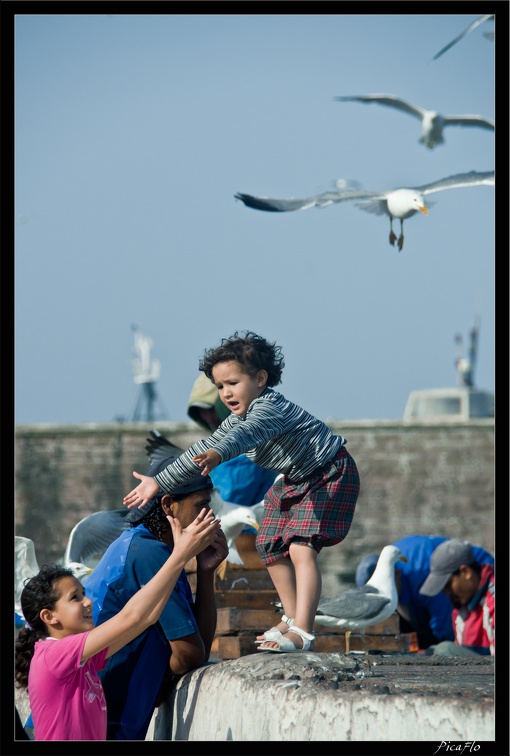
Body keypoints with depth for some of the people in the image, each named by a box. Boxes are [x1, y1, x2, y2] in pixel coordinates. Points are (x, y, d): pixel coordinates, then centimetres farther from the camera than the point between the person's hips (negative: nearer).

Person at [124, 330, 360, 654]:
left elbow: (247, 433, -50)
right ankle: (292, 618, 29)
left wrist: (219, 454, -71)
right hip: (293, 481, 11)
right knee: (272, 550, 14)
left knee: (301, 549, -24)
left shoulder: (269, 408, -29)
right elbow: (204, 450, 5)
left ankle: (302, 633, -29)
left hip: (330, 475, -11)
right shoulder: (238, 418, 1)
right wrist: (160, 482, 2)